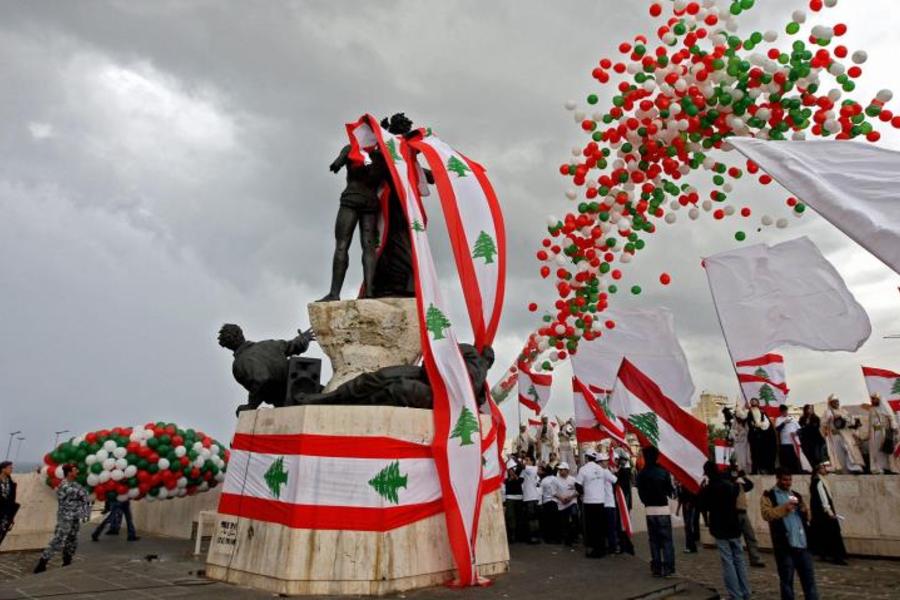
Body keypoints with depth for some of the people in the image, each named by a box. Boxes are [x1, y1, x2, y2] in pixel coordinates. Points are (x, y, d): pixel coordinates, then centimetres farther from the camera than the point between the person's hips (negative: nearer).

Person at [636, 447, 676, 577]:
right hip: (663, 509, -2)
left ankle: (657, 568, 11)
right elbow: (670, 490, -4)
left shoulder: (641, 474, -1)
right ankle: (668, 568, 2)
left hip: (650, 510, 3)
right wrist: (672, 491, 17)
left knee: (654, 540, 9)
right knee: (667, 539, 5)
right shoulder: (663, 472, -9)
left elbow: (640, 493, 1)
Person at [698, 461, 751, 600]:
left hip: (720, 530, -6)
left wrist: (702, 490, -1)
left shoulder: (709, 488, -16)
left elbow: (701, 506, -9)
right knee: (739, 560, 14)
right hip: (734, 528, 6)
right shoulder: (731, 484, 1)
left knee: (728, 563, -2)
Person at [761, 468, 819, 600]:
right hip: (784, 544, -5)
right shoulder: (769, 495, 1)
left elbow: (807, 517, 19)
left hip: (802, 543, 5)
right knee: (786, 580, 4)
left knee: (809, 578, 7)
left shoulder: (796, 495, 18)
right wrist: (785, 508, -20)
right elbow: (766, 514, -14)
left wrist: (804, 510, -2)